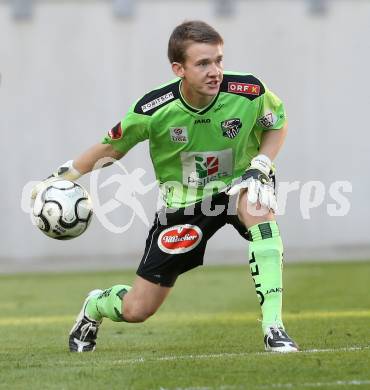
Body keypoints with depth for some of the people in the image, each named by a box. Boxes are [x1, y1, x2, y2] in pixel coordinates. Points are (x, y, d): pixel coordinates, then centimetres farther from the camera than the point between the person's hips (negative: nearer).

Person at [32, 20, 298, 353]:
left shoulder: (249, 91, -22)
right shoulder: (154, 109, -22)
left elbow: (278, 122, 0)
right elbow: (113, 147, -3)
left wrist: (260, 166, -16)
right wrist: (61, 178, -1)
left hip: (236, 185, 0)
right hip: (182, 202, 0)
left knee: (259, 209, -40)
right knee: (136, 310, 2)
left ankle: (273, 328, -36)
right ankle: (95, 306, 43)